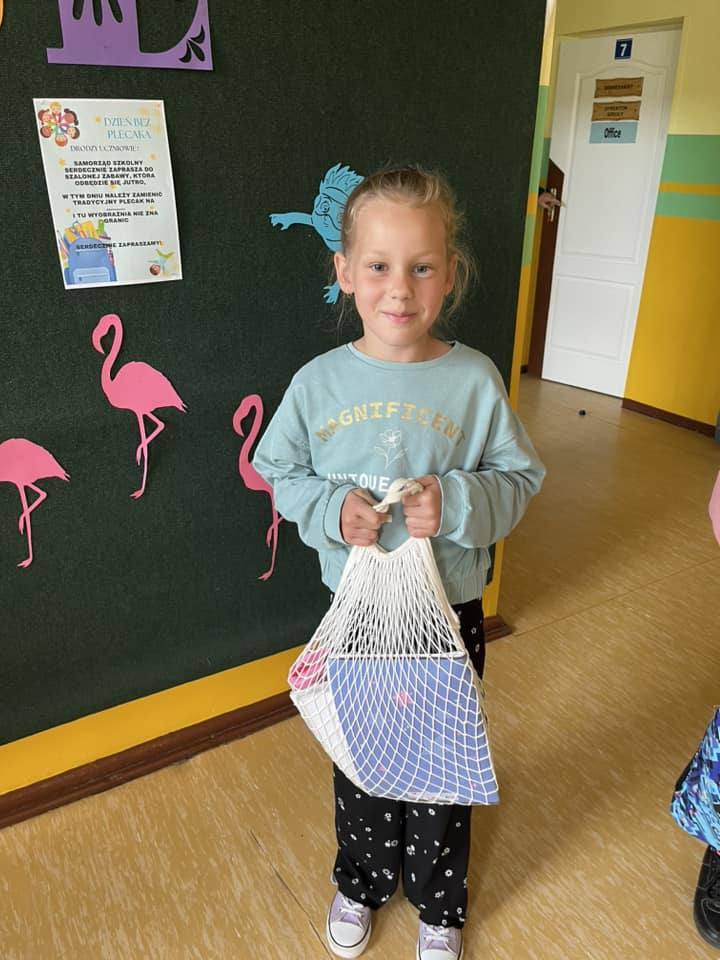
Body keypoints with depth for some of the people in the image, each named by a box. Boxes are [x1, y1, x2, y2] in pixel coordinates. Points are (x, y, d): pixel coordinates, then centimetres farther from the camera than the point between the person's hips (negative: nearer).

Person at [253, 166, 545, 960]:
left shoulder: (474, 379, -13)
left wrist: (457, 502, -24)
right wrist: (332, 508, -18)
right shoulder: (319, 382, -10)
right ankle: (361, 882, 53)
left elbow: (519, 478, -5)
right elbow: (281, 474, 1)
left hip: (449, 611, -1)